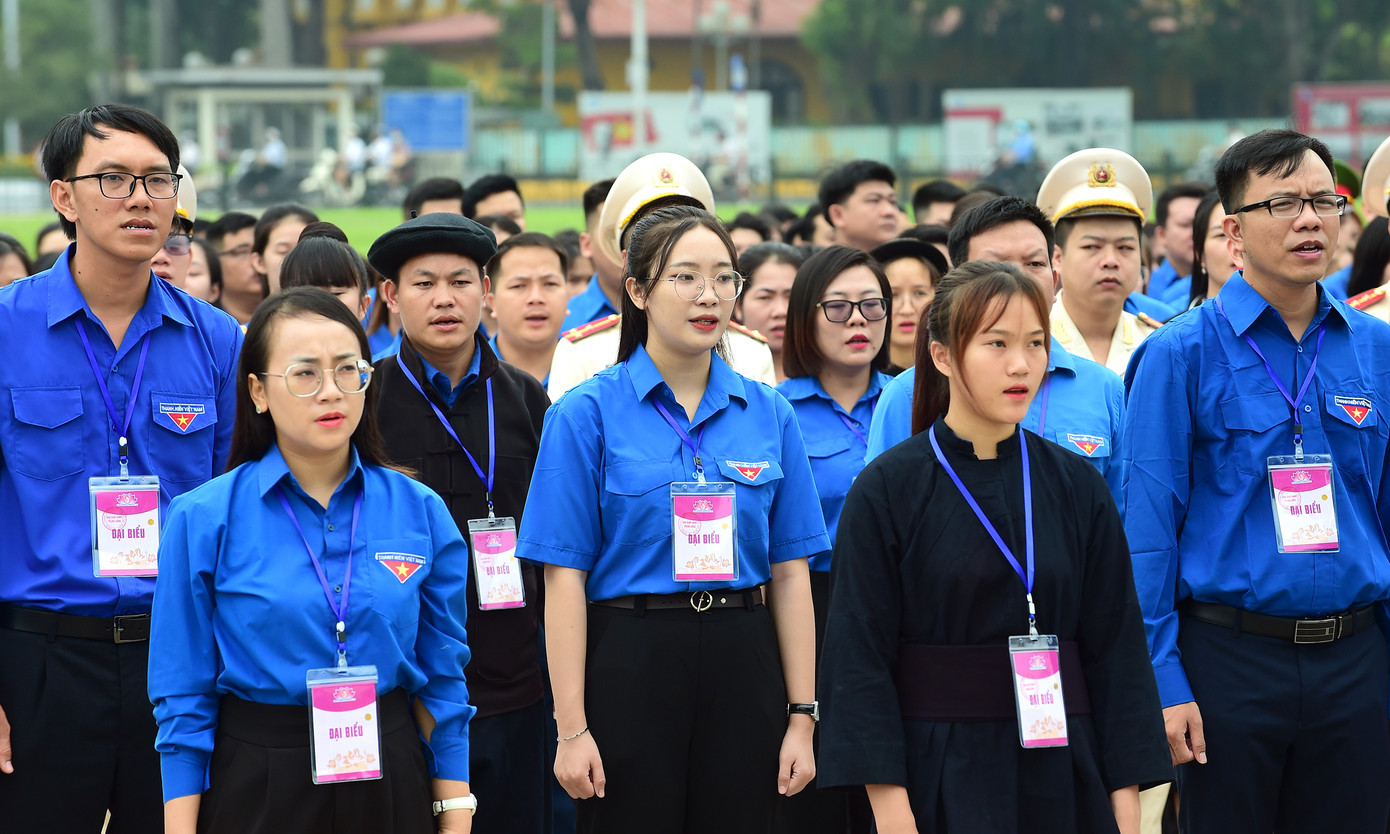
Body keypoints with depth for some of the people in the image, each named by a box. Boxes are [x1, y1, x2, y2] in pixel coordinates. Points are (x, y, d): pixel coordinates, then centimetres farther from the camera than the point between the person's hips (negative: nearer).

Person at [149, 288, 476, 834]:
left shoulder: (419, 511, 0)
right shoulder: (203, 520, -7)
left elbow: (442, 681, 4)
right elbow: (183, 701, -5)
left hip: (389, 787, 2)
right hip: (257, 789, -2)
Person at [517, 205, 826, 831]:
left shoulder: (768, 414, 7)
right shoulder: (587, 414, -3)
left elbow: (789, 573, 7)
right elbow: (565, 577, -6)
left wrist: (801, 716, 3)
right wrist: (572, 728, -11)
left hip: (742, 663, 3)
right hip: (630, 660, -3)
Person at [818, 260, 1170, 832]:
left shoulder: (1077, 486, 4)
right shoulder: (886, 491, -5)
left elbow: (1116, 647, 5)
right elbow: (862, 656, -7)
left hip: (1061, 778, 3)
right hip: (939, 781, -3)